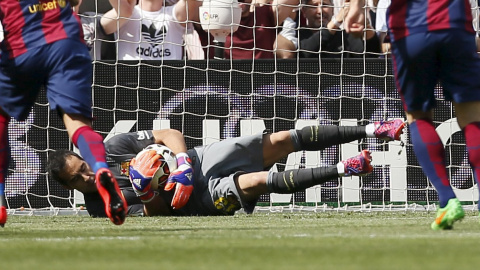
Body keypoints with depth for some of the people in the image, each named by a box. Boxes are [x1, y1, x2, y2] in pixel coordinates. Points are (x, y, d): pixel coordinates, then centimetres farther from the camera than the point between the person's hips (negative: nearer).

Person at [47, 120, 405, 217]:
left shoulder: (112, 147, -1)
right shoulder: (99, 207, -6)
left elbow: (170, 134, 0)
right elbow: (161, 214, -8)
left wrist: (182, 162, -16)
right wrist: (147, 195, -28)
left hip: (200, 159, 3)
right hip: (198, 200, -3)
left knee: (283, 141, -10)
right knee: (257, 182, -30)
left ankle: (369, 130, -5)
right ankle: (344, 170, -28)